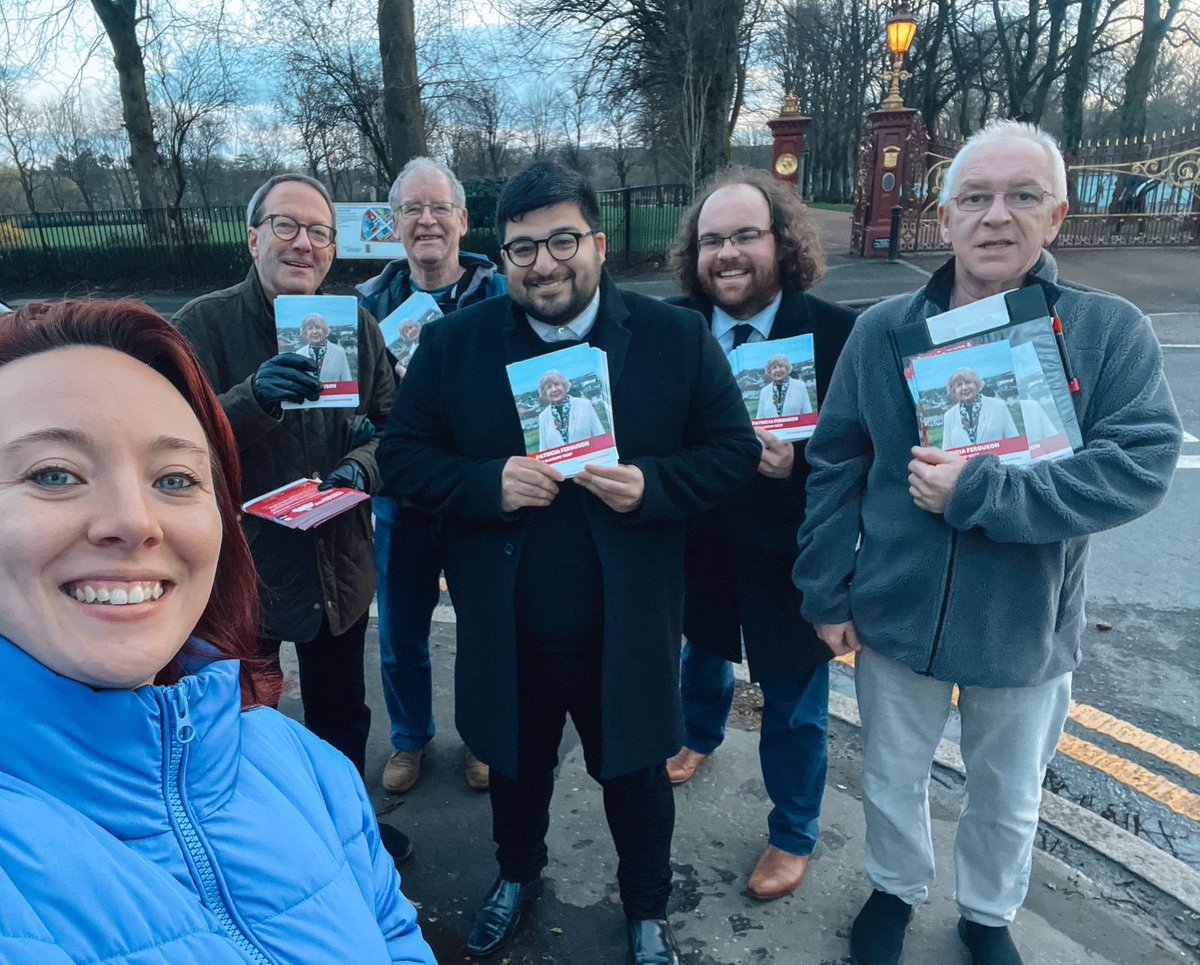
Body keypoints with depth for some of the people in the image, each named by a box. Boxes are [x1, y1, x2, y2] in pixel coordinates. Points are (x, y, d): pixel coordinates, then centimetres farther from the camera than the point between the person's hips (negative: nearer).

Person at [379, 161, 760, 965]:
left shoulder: (677, 336, -7)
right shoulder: (454, 342, -4)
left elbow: (734, 451, -5)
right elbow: (403, 455, -2)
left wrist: (651, 484, -22)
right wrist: (489, 482, -20)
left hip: (627, 626, -1)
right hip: (505, 628, 2)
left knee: (636, 772, 19)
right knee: (517, 763, 25)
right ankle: (519, 873, 56)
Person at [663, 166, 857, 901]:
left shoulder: (837, 333, -17)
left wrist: (797, 464, -32)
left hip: (787, 558, -3)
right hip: (698, 544, 4)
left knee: (794, 703, 14)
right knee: (704, 651, 30)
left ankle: (794, 836, 39)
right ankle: (701, 736, 63)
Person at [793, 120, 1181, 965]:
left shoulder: (1110, 331, -11)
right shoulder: (884, 330, -7)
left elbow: (1142, 464, -20)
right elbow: (833, 465, -3)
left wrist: (978, 492, -27)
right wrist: (827, 592, -3)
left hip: (1026, 630, 0)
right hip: (893, 617, 1)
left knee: (1009, 800, 22)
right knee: (893, 780, 21)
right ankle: (897, 889, 51)